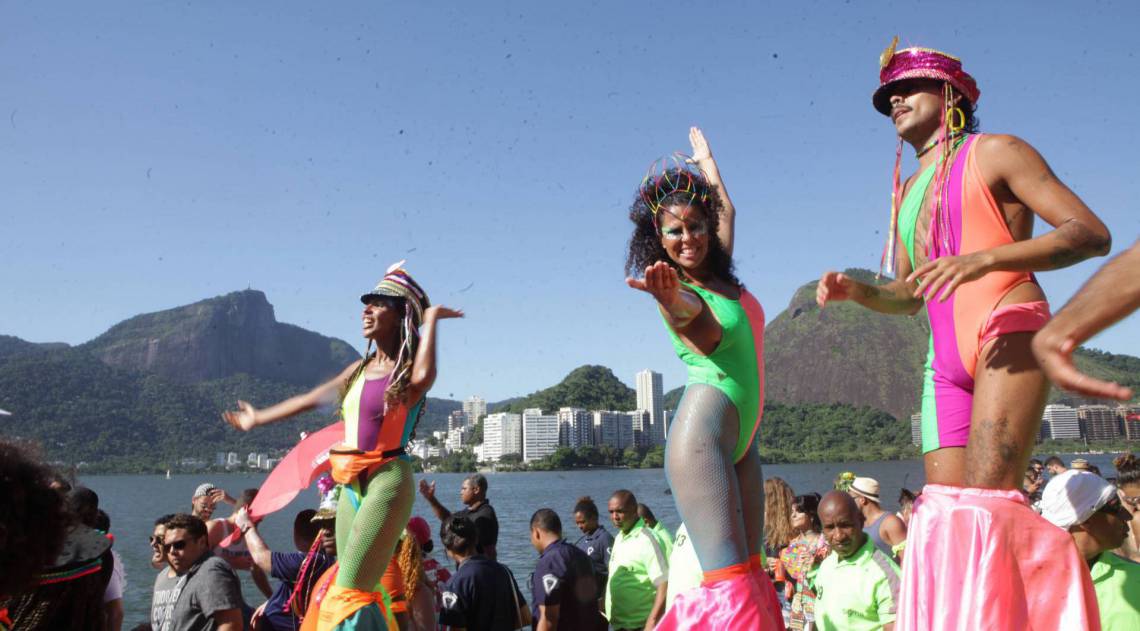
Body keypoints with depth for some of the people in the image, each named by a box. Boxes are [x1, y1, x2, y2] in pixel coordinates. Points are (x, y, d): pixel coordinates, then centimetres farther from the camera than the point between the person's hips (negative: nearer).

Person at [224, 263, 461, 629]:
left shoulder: (408, 369, -6)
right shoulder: (361, 368, 13)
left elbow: (423, 378, -32)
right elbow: (313, 398, 25)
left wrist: (431, 318, -19)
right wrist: (257, 419, 34)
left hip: (387, 481, -7)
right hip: (352, 486, 8)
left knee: (347, 593, -12)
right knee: (358, 592, 11)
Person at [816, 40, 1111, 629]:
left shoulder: (994, 153, 5)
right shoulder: (909, 190, 24)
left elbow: (1090, 233, -5)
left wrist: (985, 258, -20)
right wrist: (856, 290, 5)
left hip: (1007, 334, -6)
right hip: (947, 357, 7)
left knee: (987, 498, -17)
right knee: (944, 505, 1)